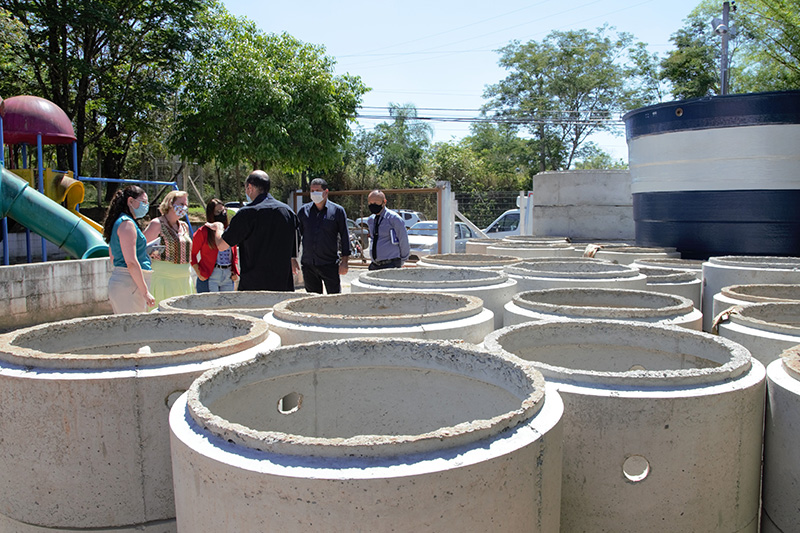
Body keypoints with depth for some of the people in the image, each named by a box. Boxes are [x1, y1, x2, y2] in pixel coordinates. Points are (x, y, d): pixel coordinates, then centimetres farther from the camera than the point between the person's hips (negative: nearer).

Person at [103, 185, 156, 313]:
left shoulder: (119, 222, 19)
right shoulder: (127, 224, -11)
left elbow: (113, 259, 23)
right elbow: (131, 262, -18)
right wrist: (145, 292, -17)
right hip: (129, 283, -10)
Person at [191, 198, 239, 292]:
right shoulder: (202, 232, -1)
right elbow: (192, 254, 2)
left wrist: (235, 272, 9)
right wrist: (199, 274, -7)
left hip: (228, 277, 5)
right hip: (209, 277, -5)